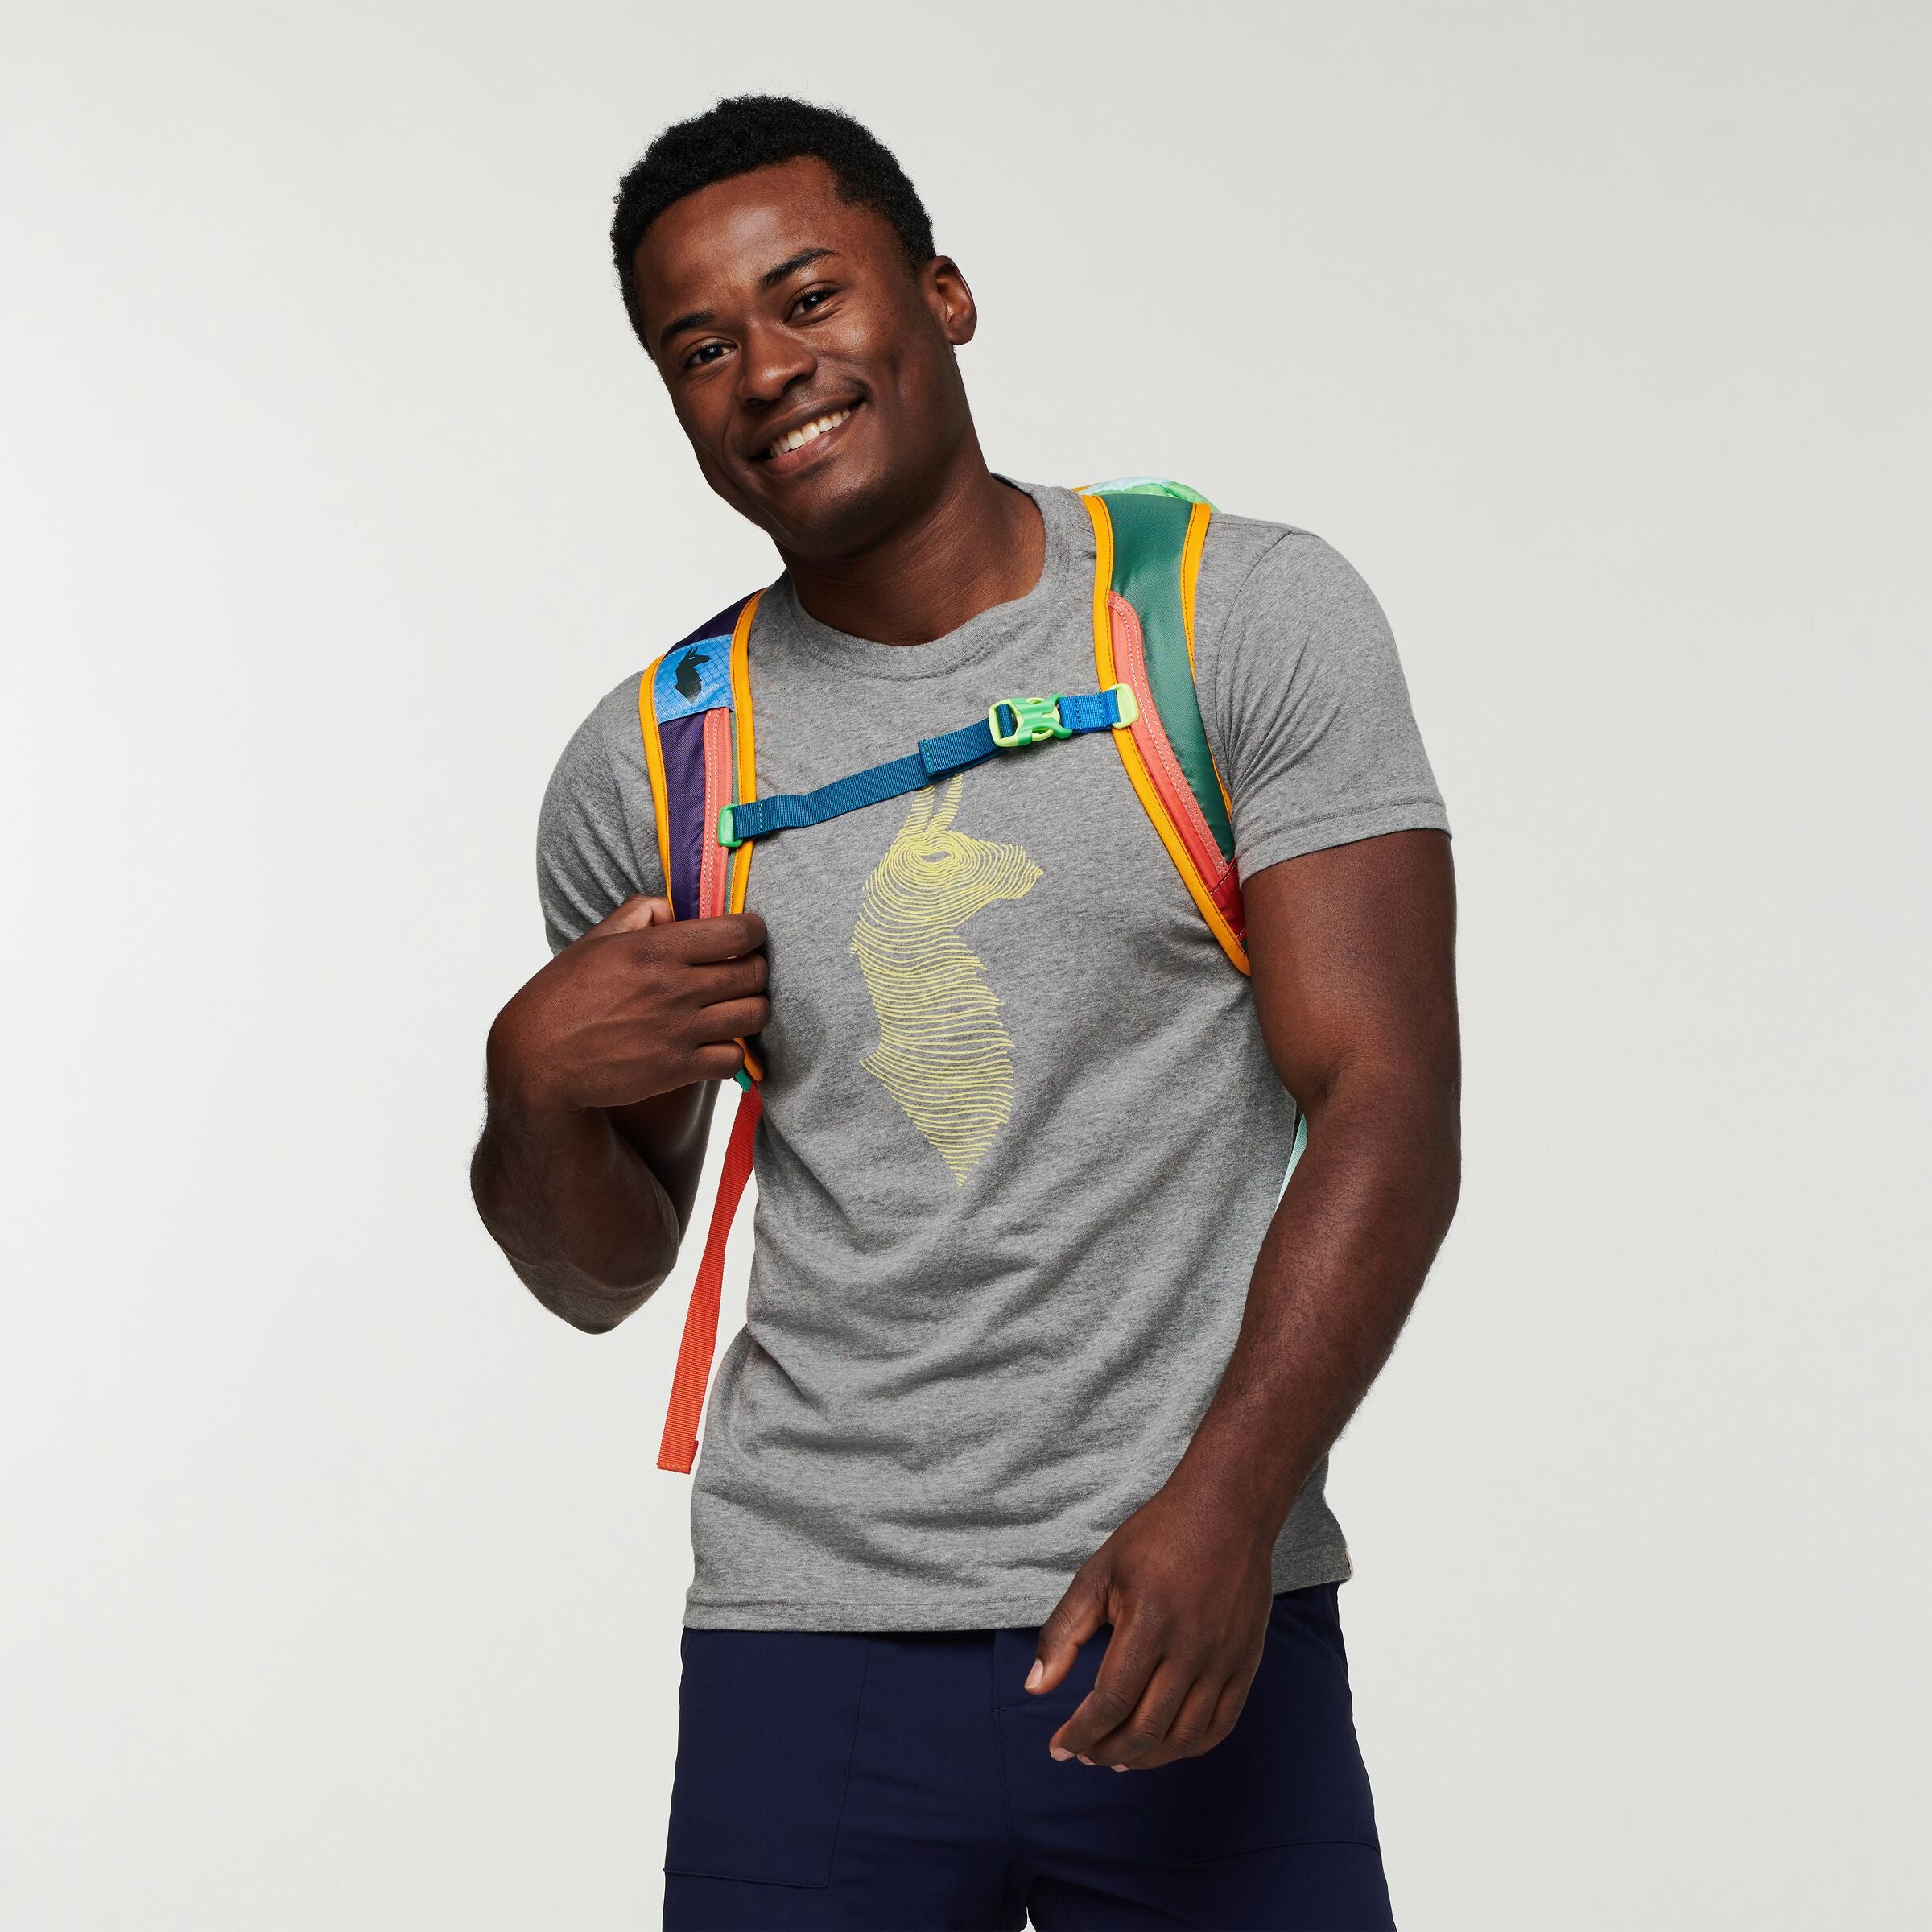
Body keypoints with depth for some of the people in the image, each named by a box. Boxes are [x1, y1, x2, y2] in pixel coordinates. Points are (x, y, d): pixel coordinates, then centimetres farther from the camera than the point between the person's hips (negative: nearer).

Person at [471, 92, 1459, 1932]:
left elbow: (1387, 1101, -8)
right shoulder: (647, 765, 7)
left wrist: (1223, 1503, -19)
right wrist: (532, 1086, -6)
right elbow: (600, 1273, 15)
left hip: (1200, 1633, -2)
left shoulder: (1254, 616, -1)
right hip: (806, 1649, 2)